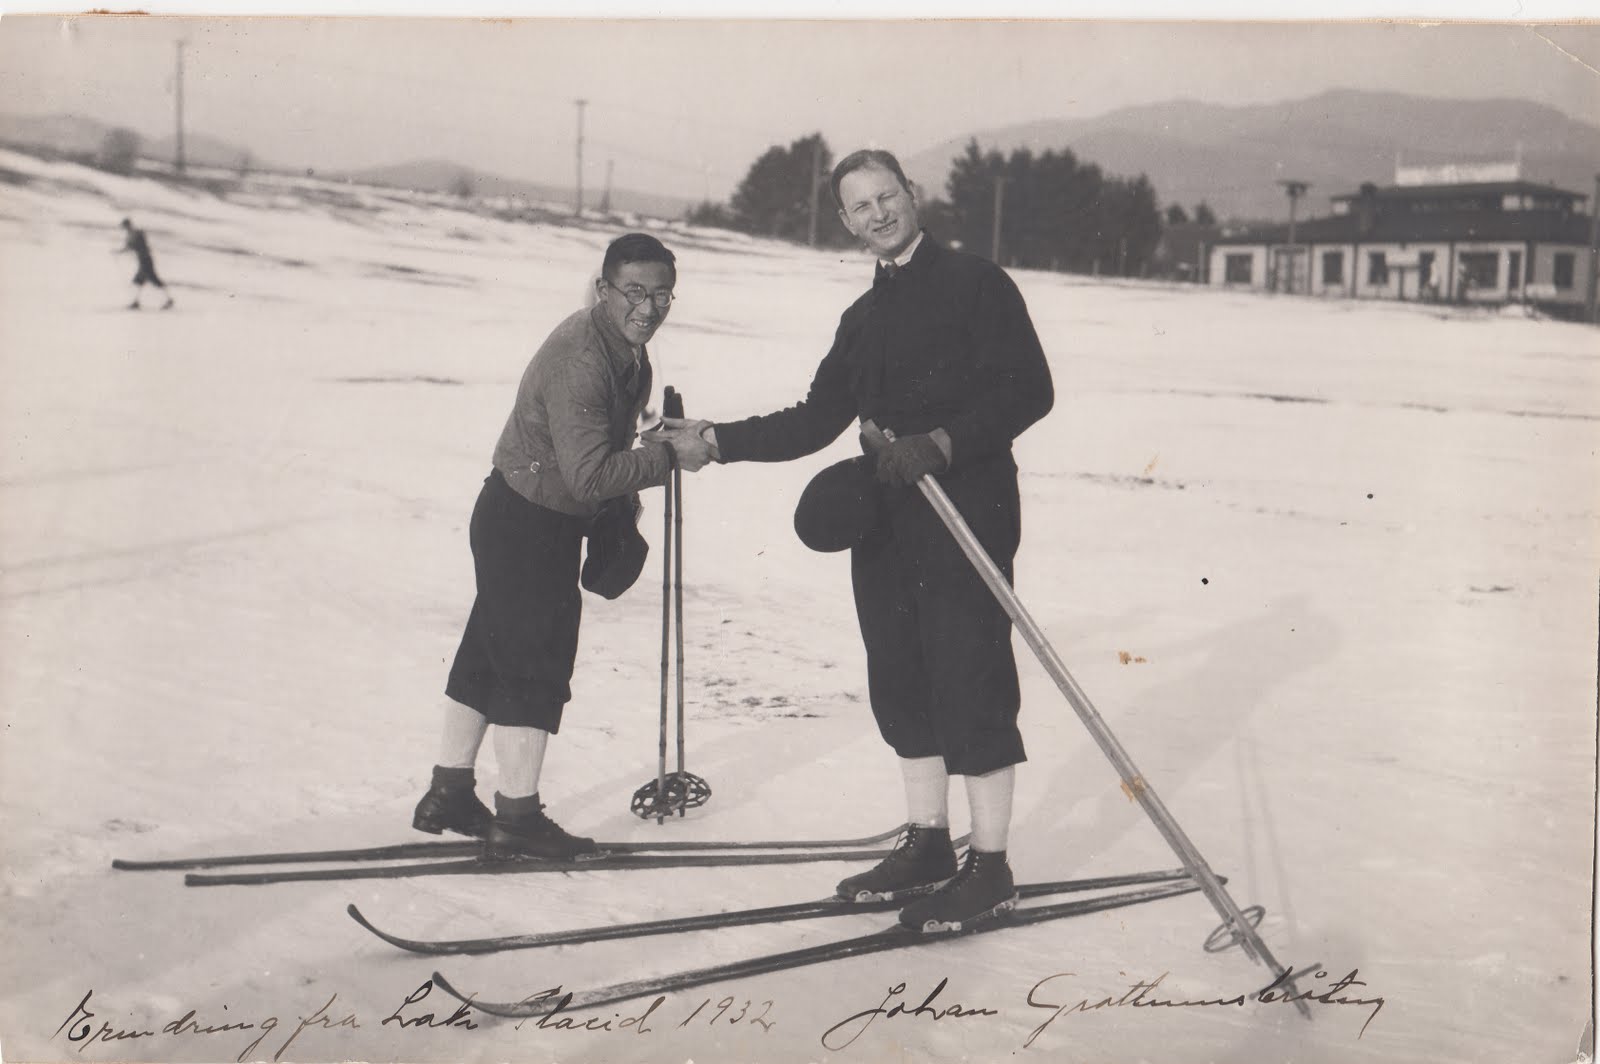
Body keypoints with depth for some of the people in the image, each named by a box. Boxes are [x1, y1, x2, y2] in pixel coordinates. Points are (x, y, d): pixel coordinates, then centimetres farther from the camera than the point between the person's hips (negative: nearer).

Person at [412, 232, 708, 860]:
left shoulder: (628, 351, 6)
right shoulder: (578, 360, -26)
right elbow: (589, 475, -30)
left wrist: (622, 513, 12)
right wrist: (670, 456, -25)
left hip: (548, 523, 10)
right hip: (526, 525, -10)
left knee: (490, 656, 17)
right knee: (536, 666, -3)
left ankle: (449, 795, 29)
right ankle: (517, 819, 8)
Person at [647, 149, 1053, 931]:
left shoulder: (977, 284, -1)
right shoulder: (864, 318, 20)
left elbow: (1030, 390, -9)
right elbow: (818, 418, 18)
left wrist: (942, 443, -21)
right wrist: (715, 440, 9)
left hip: (966, 515, -7)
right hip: (883, 521, 7)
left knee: (970, 683, -6)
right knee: (900, 683, 9)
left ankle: (989, 866, 2)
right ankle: (927, 845, 21)